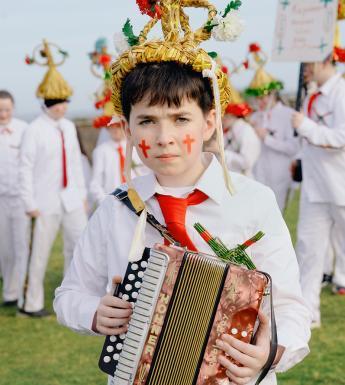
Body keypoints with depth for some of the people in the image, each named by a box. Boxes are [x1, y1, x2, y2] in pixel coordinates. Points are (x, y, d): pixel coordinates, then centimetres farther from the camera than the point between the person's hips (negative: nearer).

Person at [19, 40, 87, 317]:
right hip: (47, 201, -6)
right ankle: (32, 303, 16)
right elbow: (26, 168, -10)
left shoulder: (69, 127, 9)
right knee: (41, 253, 2)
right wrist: (30, 203, -11)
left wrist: (82, 193, 13)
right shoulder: (35, 130, -10)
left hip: (71, 199, 6)